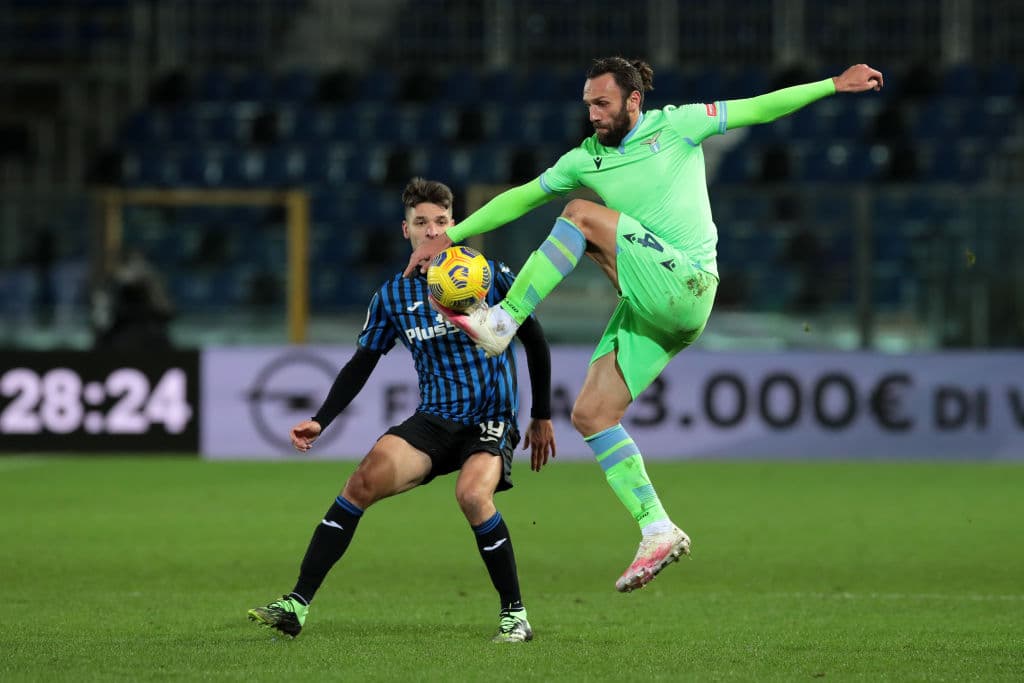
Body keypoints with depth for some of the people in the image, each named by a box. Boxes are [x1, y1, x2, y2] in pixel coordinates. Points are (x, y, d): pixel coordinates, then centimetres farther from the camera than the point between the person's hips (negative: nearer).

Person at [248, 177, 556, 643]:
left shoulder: (490, 274, -4)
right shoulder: (392, 296, 5)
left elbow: (534, 340, 5)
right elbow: (361, 364, 13)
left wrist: (542, 417, 8)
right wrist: (320, 421, 1)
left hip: (491, 421, -3)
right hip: (433, 420, 3)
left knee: (472, 493, -32)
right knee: (363, 482, -20)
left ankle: (515, 615, -15)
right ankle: (297, 605, -18)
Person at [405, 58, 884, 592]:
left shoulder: (675, 126, 1)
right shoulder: (586, 159, 15)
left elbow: (757, 109, 3)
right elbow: (521, 198, 19)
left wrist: (834, 85, -1)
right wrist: (447, 237, 15)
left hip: (684, 284, -7)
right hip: (648, 309, 7)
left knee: (582, 215, -19)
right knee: (590, 414, -3)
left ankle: (501, 323, -19)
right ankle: (657, 531, -1)